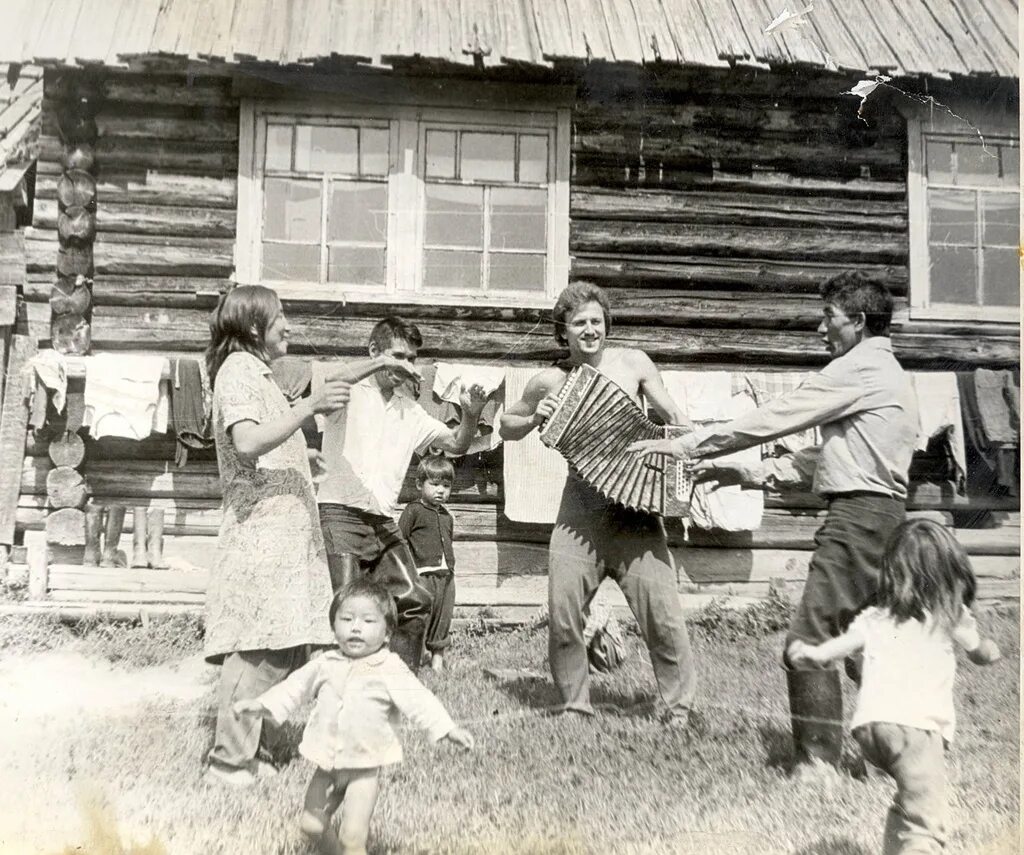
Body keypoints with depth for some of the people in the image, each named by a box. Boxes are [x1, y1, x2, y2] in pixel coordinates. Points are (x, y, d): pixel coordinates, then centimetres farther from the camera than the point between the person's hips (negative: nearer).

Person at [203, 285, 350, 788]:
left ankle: (259, 749, 13)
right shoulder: (237, 370, -6)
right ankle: (231, 761, -8)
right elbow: (247, 443, -22)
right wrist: (310, 407, -26)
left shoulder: (257, 372, 24)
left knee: (284, 646, 7)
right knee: (257, 648, -12)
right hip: (261, 532, -10)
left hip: (281, 530, 10)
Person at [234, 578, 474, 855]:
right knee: (311, 825, 15)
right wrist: (261, 705, 4)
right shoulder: (326, 664, 0)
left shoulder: (390, 670, -14)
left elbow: (418, 701, -21)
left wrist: (448, 729, -34)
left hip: (364, 768, -5)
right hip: (327, 763, 5)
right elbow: (296, 686, 12)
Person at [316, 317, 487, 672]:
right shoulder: (351, 391, 0)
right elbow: (330, 380, -25)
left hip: (383, 521, 7)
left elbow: (456, 444, 16)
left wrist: (470, 415, -3)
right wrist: (381, 363, -30)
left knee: (414, 601, 4)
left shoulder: (409, 410, 19)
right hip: (340, 513, -7)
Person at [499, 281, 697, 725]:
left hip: (635, 503, 0)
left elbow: (674, 418, 11)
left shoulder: (632, 363, 5)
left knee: (661, 610, -6)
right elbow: (507, 426, 17)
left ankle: (679, 706, 11)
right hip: (581, 504, 1)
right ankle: (575, 704, 16)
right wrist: (535, 417, -4)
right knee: (563, 612, -3)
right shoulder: (550, 381, 4)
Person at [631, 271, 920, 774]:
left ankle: (817, 761, -6)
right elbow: (824, 460, 21)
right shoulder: (885, 373, 22)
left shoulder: (858, 369, -9)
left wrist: (686, 445, -7)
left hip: (858, 514, -11)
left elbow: (772, 419, -12)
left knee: (810, 637, -9)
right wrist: (746, 474, 16)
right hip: (881, 513, 11)